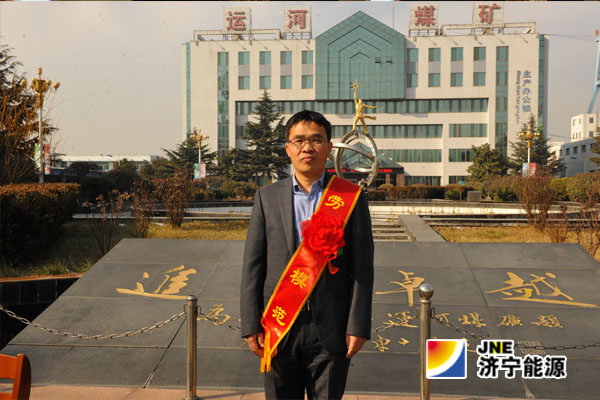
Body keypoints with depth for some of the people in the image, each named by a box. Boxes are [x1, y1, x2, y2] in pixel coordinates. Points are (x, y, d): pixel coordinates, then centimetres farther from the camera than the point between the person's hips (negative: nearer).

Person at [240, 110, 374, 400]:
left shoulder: (351, 198, 1)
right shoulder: (267, 197, 5)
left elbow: (362, 268, -1)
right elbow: (253, 265, 3)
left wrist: (358, 327, -6)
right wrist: (251, 324, -1)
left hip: (330, 331, -1)